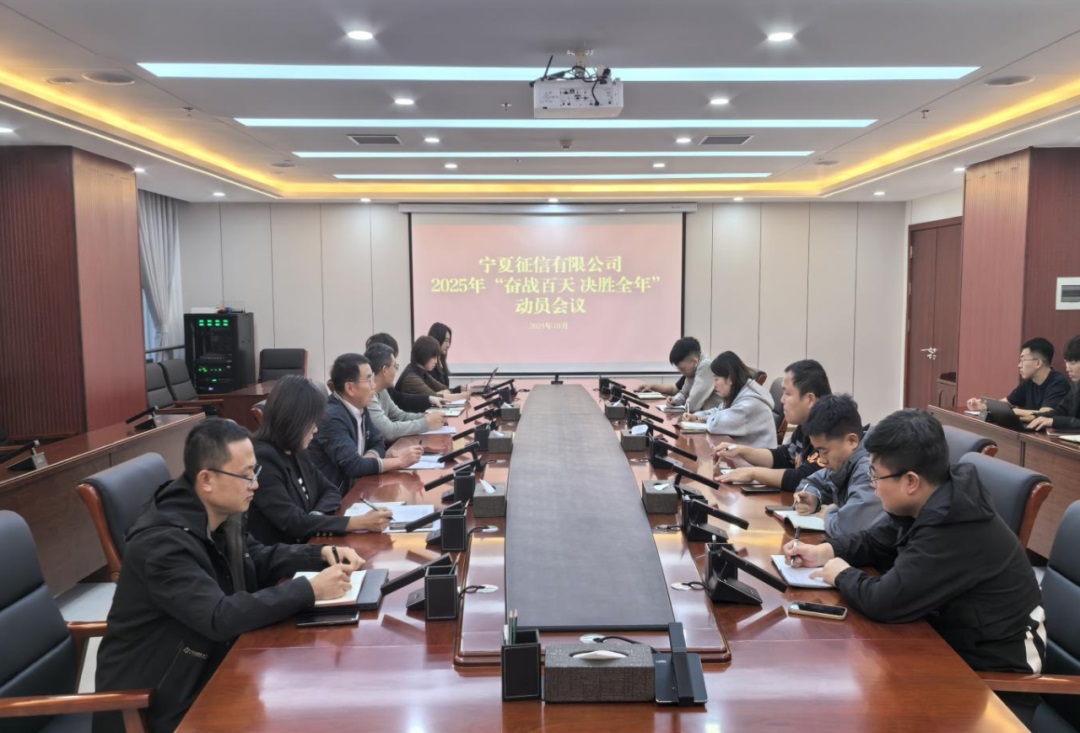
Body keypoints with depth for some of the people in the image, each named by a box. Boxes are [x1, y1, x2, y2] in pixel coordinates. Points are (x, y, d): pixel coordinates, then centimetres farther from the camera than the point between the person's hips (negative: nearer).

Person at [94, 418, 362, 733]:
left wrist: (323, 554, -3)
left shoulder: (222, 515, -2)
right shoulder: (163, 542, -27)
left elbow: (259, 559, 13)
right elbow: (220, 618, -33)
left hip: (207, 669, 7)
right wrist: (310, 590, -30)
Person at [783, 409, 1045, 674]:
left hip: (991, 661, -8)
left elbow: (883, 602, -35)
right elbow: (875, 541, 13)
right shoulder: (934, 504, -3)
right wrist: (824, 552, -3)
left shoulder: (955, 533, -35)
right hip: (957, 632, 8)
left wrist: (842, 575, -15)